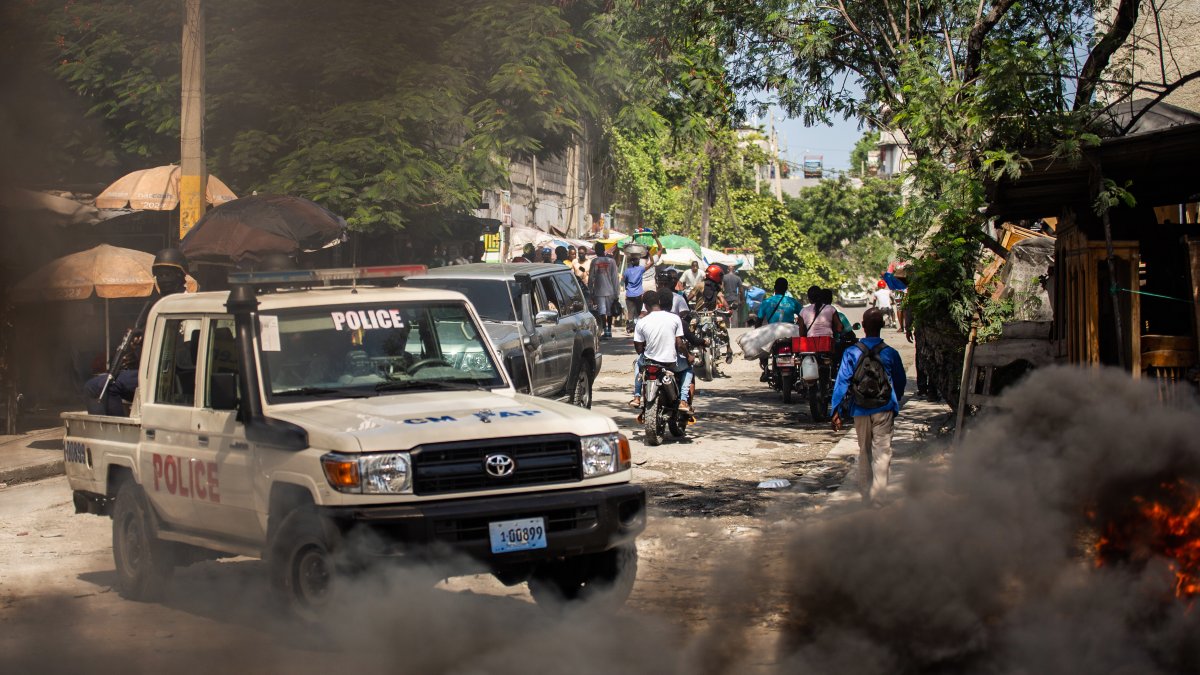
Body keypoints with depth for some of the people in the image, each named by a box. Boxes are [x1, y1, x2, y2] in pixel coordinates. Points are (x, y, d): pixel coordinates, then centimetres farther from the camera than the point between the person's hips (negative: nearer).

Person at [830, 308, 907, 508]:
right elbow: (901, 381, 10)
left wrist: (836, 410, -6)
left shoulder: (852, 353, -5)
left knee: (864, 453, 16)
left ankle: (865, 494, 25)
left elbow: (842, 382, -9)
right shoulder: (890, 354, -3)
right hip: (884, 410, -1)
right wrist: (896, 403, 28)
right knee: (882, 453, -1)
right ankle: (877, 498, -10)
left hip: (860, 411, 2)